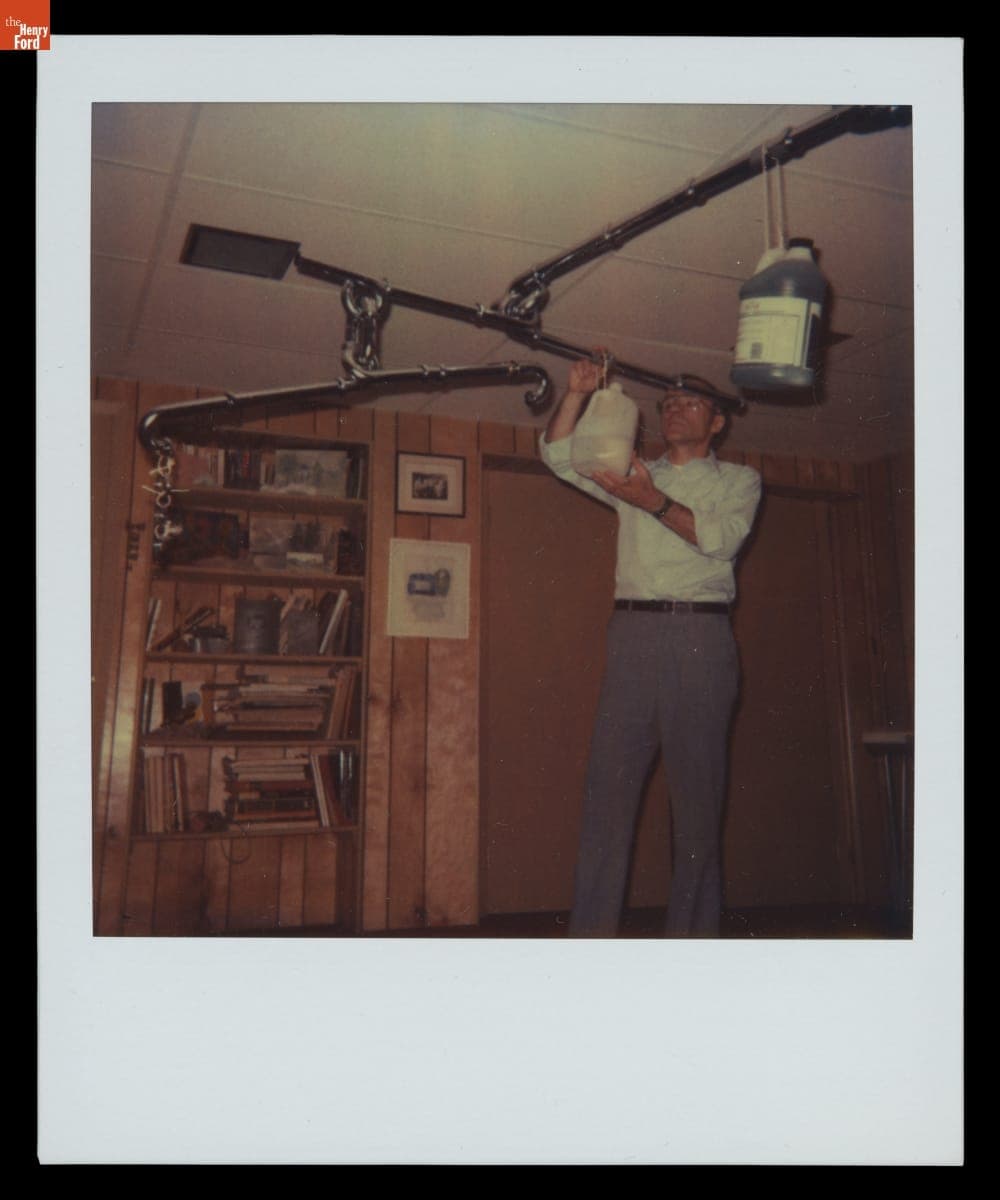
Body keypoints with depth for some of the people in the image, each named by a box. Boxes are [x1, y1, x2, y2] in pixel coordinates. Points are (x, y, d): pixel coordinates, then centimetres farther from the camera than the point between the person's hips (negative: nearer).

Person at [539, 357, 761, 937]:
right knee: (610, 779, -5)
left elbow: (721, 538, -4)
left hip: (700, 634, -2)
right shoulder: (635, 474, 24)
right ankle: (594, 928, -2)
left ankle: (693, 929, 5)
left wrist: (655, 502, -16)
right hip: (633, 633, 3)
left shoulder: (739, 480, 15)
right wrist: (579, 391, 3)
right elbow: (559, 455, 16)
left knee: (698, 786, -3)